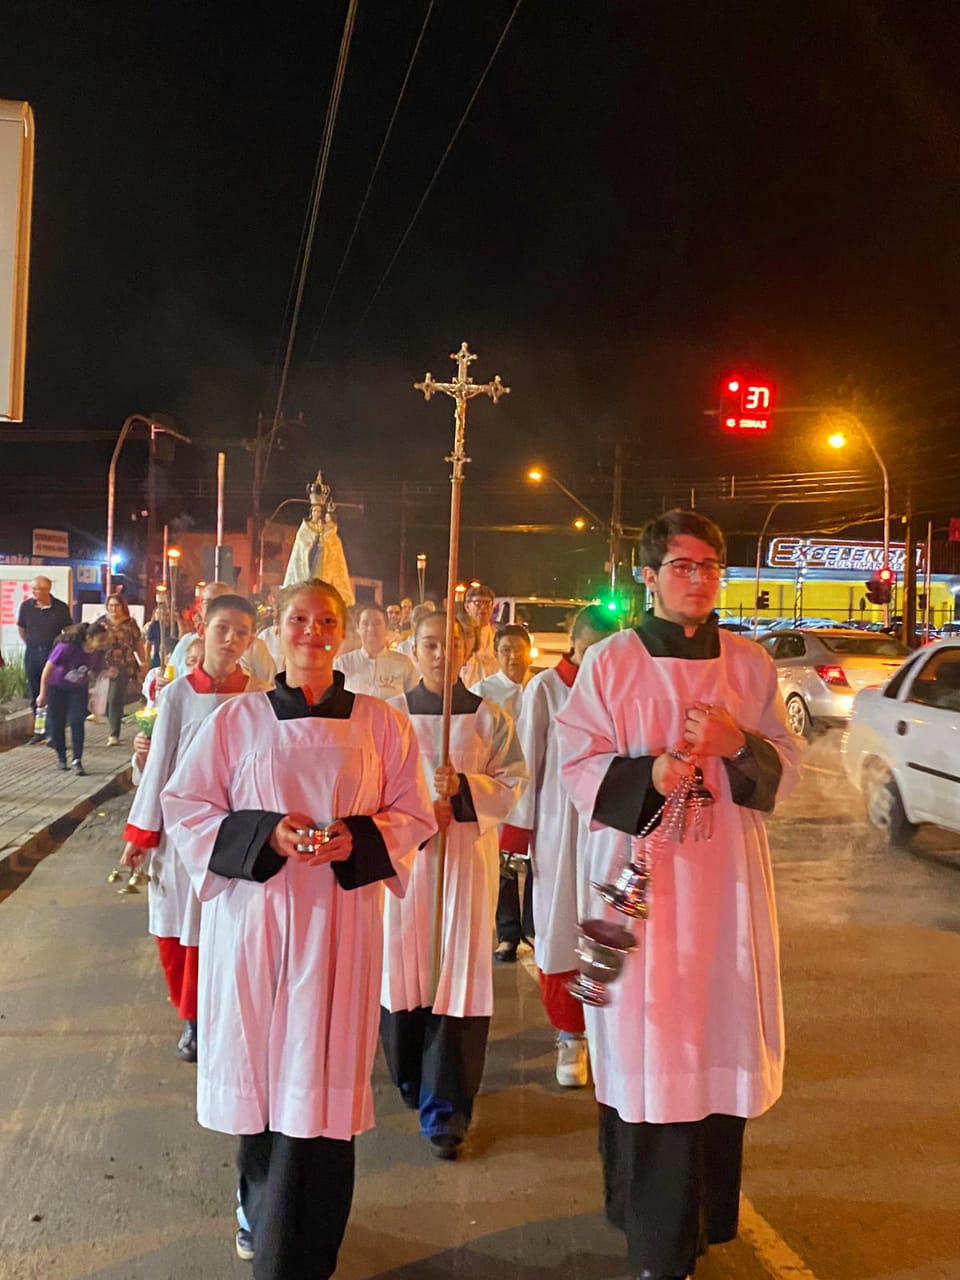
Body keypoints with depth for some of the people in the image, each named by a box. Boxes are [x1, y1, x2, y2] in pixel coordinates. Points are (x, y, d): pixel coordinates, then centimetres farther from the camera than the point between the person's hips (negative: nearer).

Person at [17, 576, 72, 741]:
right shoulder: (26, 606, -1)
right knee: (35, 694, 9)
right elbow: (21, 628, 13)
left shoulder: (61, 608, -6)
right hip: (32, 654, 3)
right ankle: (39, 730, 19)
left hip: (53, 653, -3)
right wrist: (31, 645, 12)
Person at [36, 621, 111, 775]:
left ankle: (77, 761, -7)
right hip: (57, 687, -2)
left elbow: (95, 671, -2)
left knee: (77, 722, -11)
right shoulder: (67, 647, -33)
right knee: (57, 723, 4)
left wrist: (107, 674, -25)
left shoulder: (98, 652, -20)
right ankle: (61, 757, 26)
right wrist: (42, 694, -15)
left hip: (79, 689, 2)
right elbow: (48, 669, -22)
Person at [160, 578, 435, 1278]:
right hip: (252, 915, 0)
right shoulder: (235, 719, 3)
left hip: (338, 920, 0)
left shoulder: (381, 723, 4)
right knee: (259, 1072, 7)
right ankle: (260, 1212, 35)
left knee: (320, 1082, 2)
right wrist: (267, 834, -12)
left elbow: (413, 816, 7)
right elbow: (184, 807, 3)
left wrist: (355, 840, -13)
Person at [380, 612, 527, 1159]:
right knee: (405, 966, 7)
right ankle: (411, 1078, 32)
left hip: (467, 854, -1)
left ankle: (446, 1108, 5)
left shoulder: (490, 717, 3)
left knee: (457, 971, -3)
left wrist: (464, 787, -17)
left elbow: (514, 783, 0)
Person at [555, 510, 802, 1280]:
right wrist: (648, 775, -20)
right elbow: (578, 764, -3)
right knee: (644, 1044, 0)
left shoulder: (750, 664, 5)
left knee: (718, 1038, 8)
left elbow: (785, 767, 7)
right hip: (641, 875, -2)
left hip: (726, 877, 3)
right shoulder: (610, 661, -3)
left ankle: (708, 1211, 30)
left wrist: (739, 745, -13)